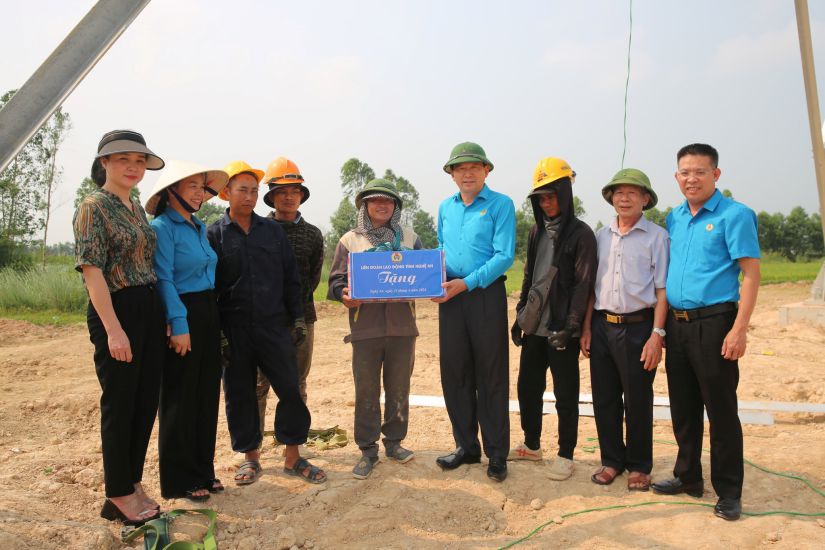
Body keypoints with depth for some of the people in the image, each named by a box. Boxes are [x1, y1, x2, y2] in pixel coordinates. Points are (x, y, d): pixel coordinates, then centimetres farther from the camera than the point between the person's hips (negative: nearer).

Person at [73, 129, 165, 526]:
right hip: (116, 312, -8)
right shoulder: (93, 207, -8)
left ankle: (133, 484, 26)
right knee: (120, 404, 2)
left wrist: (163, 315, 12)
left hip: (150, 310, 8)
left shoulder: (136, 207, 15)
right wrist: (113, 329, -20)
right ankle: (118, 495, 17)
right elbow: (92, 270, -15)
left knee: (146, 402, 12)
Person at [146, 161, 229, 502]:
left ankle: (202, 471, 25)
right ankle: (179, 481, 14)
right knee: (181, 399, 1)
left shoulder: (199, 227, 15)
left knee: (207, 396, 12)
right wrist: (179, 325, -20)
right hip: (182, 317, -8)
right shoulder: (163, 227, -9)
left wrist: (212, 316, 13)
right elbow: (164, 280, -15)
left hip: (208, 315, 8)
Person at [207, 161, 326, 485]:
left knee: (290, 388, 0)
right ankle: (251, 457, 23)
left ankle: (293, 458, 13)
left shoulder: (272, 230, 9)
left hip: (274, 325, 2)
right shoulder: (214, 235, 2)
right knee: (239, 394, 7)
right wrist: (216, 333, -6)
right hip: (234, 330, -1)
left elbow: (290, 277, 11)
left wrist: (298, 317, 6)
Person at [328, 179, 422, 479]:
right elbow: (336, 279, 4)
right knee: (366, 391, 3)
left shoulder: (408, 237, 13)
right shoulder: (350, 240, 7)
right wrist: (345, 294, -17)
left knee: (399, 388, 10)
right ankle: (368, 449, 15)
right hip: (365, 327, -2)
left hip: (402, 324, 2)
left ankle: (394, 441, 26)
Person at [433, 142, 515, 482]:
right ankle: (466, 447, 23)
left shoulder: (501, 205, -3)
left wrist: (467, 282, -18)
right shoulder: (445, 208, 14)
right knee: (454, 374, 9)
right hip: (450, 297, 5)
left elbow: (504, 256, -11)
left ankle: (497, 454, 12)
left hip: (486, 295, -5)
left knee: (491, 377, 1)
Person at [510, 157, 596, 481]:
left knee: (565, 394, 3)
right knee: (527, 387, 13)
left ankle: (565, 455, 17)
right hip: (534, 326, 7)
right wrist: (520, 314, 13)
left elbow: (583, 284, -12)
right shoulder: (537, 232, 12)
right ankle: (531, 445, 30)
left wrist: (572, 326, -18)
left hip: (561, 329, -6)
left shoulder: (581, 234, -8)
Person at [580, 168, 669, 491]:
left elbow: (662, 289, -4)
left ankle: (639, 466, 22)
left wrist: (657, 334, -11)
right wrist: (587, 328, 8)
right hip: (602, 327, 4)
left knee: (637, 401, 5)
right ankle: (611, 460, 26)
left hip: (637, 327, -4)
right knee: (604, 398, 10)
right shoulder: (601, 236, 11)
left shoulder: (656, 236, -2)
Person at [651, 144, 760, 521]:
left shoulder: (734, 215, -6)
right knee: (683, 408, 14)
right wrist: (661, 325, 12)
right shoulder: (674, 218, 13)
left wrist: (739, 330, -18)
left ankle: (728, 492, 14)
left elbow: (751, 274, -11)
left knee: (721, 410, 1)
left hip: (713, 323, -6)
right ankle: (688, 477, 28)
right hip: (677, 323, 6)